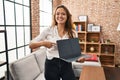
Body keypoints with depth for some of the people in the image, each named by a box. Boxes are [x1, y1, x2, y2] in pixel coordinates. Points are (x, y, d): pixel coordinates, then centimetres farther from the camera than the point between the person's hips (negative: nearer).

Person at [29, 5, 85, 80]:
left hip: (66, 65, 1)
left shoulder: (73, 33, 0)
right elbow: (31, 45, -4)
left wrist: (80, 57, -19)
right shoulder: (49, 30, -5)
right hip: (51, 65, -1)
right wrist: (43, 43, -23)